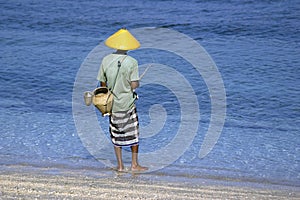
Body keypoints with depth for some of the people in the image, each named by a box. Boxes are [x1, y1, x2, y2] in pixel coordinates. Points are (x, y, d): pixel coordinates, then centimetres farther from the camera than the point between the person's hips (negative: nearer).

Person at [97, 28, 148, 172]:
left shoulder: (106, 60, -4)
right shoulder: (132, 62, -14)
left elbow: (102, 82, 1)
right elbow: (134, 85, -17)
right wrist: (138, 83, 5)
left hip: (112, 103, 3)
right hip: (127, 103, -3)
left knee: (116, 134, 13)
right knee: (133, 133, 12)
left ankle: (120, 165, 17)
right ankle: (134, 164, 16)